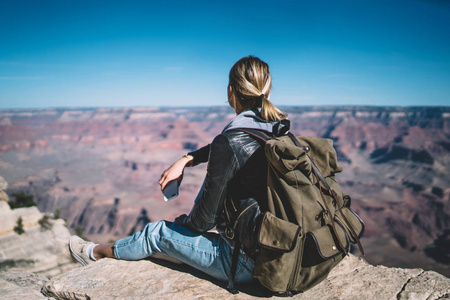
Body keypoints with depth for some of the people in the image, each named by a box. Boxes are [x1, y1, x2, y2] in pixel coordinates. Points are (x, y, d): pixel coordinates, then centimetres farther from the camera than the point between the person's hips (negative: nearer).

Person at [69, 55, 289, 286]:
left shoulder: (229, 142, -24)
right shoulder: (278, 127, 0)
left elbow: (206, 219, -16)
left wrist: (183, 222, 6)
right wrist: (185, 159, 9)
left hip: (246, 263, -7)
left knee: (157, 233, 10)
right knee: (213, 168, 21)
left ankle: (95, 253, 39)